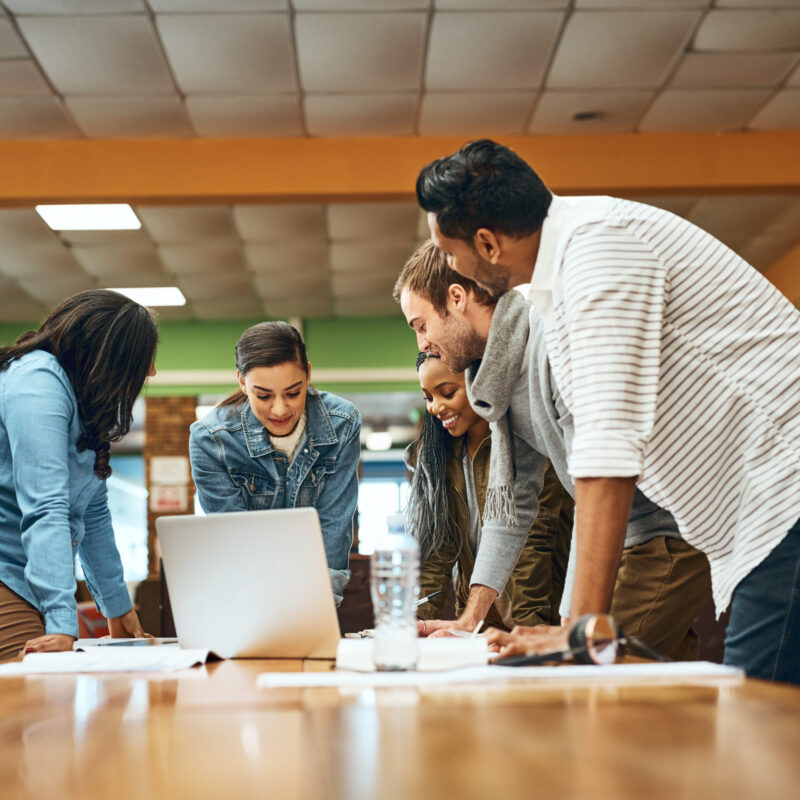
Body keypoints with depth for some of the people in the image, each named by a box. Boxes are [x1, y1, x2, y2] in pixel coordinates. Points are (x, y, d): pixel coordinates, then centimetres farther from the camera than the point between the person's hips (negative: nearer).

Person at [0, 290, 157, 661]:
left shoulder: (82, 399, 15)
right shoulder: (38, 383, -14)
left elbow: (93, 511, 22)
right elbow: (46, 509, -25)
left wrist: (118, 606, 25)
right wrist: (62, 623, -31)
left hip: (32, 587, 9)